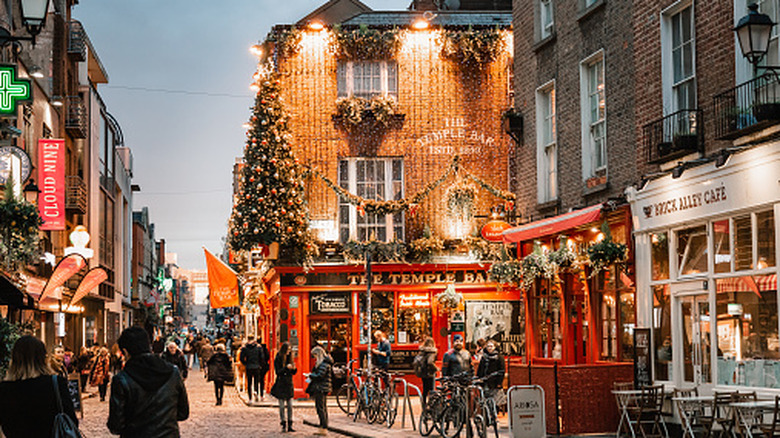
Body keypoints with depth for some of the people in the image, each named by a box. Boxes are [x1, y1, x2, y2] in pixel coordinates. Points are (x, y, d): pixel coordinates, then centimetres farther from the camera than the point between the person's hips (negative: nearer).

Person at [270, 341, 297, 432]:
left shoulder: (290, 358, 9)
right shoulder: (278, 359, -7)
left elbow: (293, 373, 12)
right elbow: (278, 372, -13)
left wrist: (294, 369, -10)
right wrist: (286, 368, -26)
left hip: (289, 384, 5)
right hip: (281, 385, -5)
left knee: (290, 406, 3)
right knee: (282, 406, 0)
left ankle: (290, 425, 6)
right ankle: (284, 425, 5)